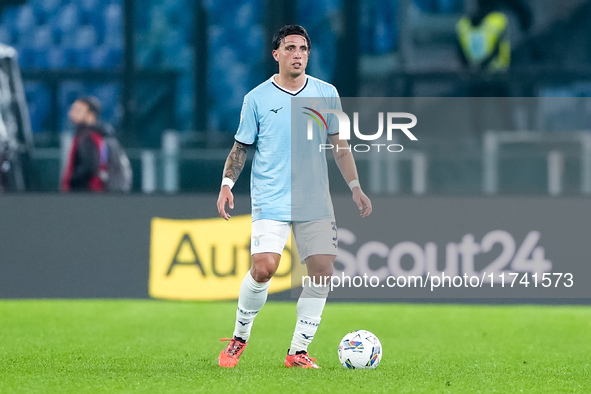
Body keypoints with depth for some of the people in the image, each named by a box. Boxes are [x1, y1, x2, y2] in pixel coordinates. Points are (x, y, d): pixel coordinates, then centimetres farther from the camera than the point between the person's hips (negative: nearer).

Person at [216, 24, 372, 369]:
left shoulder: (326, 94, 7)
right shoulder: (257, 98, 1)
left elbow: (340, 145, 14)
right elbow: (241, 147, 7)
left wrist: (356, 188, 7)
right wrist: (227, 185, -6)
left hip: (316, 202, 3)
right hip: (270, 202, -3)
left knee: (322, 270, -7)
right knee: (263, 268, -18)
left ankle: (298, 352, 2)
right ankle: (240, 338, 5)